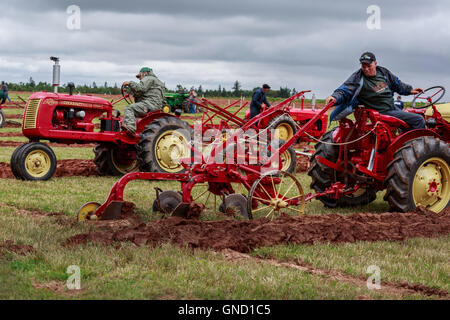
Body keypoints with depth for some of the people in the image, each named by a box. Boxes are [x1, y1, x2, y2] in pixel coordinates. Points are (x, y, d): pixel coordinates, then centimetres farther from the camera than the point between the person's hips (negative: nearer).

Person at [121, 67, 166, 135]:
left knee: (129, 109, -23)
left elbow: (141, 88, -16)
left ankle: (131, 128, -45)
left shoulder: (148, 79, 3)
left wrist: (130, 83, -6)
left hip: (150, 105, -11)